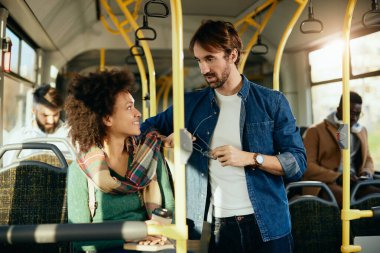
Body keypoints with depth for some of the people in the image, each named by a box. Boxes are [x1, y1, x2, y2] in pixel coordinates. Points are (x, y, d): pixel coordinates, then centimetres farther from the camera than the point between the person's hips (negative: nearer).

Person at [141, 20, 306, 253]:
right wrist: (167, 140, -6)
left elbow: (298, 163, -4)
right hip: (218, 227, 2)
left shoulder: (272, 102, -1)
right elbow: (145, 129, 15)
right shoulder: (191, 104, 5)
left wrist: (250, 158, -18)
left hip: (267, 225, -1)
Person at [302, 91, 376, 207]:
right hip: (326, 183, -5)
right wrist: (337, 177, -17)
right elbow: (307, 165, -5)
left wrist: (367, 173, 4)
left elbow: (367, 159, 30)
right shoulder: (315, 131, 2)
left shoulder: (362, 131, 22)